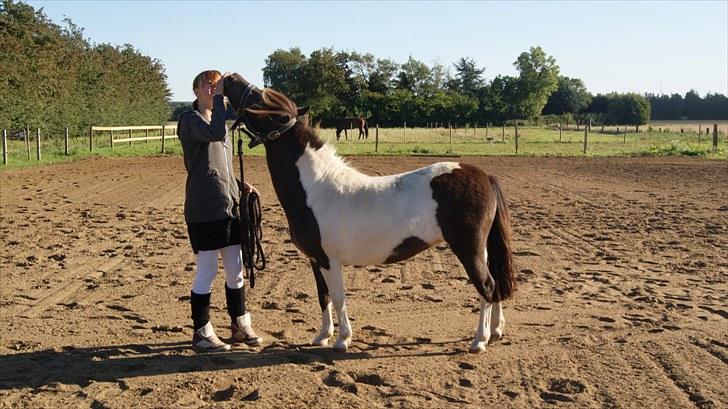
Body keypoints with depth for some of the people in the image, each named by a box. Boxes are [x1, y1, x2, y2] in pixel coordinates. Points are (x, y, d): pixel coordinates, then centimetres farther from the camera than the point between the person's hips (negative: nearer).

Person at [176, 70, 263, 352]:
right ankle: (202, 333, 11)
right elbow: (214, 133, -30)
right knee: (207, 271, -1)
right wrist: (219, 98, -24)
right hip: (203, 210, -8)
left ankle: (240, 325, 25)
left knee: (235, 269, 13)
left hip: (229, 205, 8)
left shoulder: (218, 122, 19)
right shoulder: (190, 120, -7)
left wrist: (241, 185, 9)